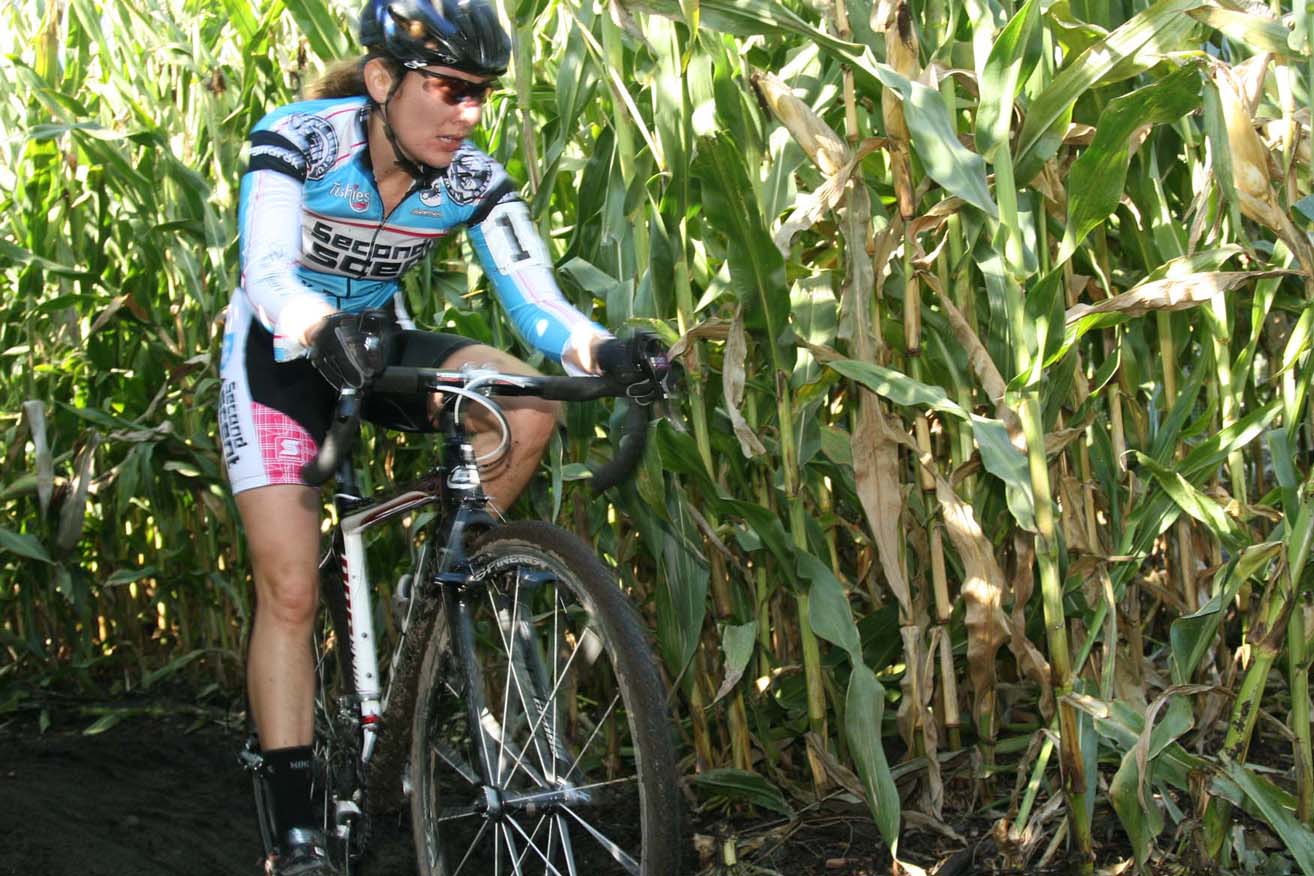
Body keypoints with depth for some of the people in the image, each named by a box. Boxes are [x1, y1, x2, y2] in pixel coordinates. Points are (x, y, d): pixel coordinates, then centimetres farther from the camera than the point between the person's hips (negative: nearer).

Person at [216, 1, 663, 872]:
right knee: (290, 592, -11)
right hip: (281, 352, -3)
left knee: (530, 400, -26)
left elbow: (535, 296, -25)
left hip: (379, 342, 3)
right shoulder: (297, 139, -27)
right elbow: (267, 270, -40)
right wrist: (321, 331, -62)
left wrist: (600, 350, -47)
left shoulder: (474, 179, -18)